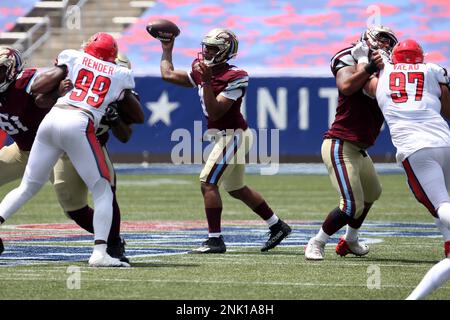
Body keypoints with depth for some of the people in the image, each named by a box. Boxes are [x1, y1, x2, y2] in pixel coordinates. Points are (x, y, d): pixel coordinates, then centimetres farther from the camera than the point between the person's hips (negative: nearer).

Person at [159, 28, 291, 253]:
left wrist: (207, 82, -29)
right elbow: (168, 75, 14)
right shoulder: (202, 71, 6)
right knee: (236, 189, 19)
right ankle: (278, 226, 29)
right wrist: (167, 50, 21)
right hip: (225, 136, 9)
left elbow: (215, 112, -24)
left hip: (233, 135, -9)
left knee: (208, 183, -14)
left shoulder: (234, 78, -18)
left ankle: (215, 240, -12)